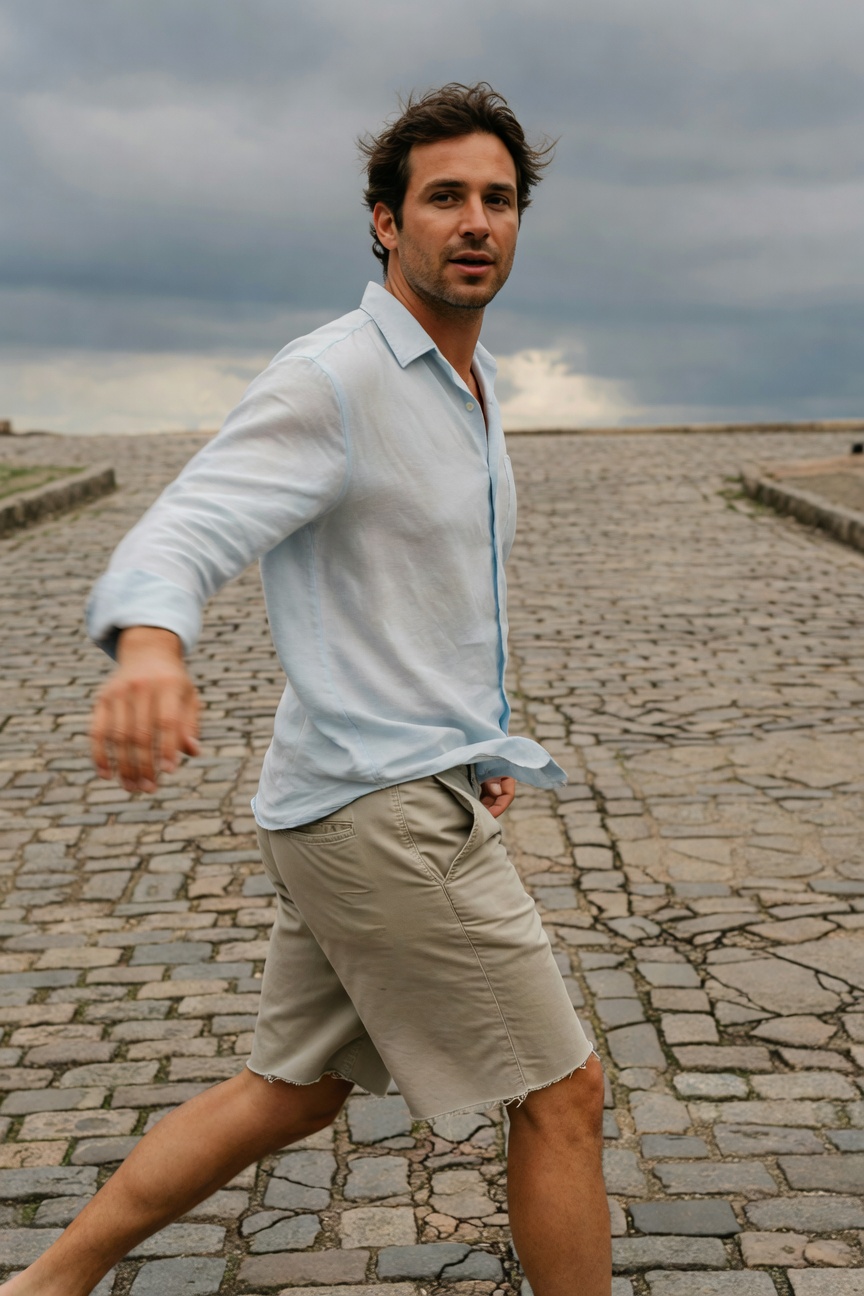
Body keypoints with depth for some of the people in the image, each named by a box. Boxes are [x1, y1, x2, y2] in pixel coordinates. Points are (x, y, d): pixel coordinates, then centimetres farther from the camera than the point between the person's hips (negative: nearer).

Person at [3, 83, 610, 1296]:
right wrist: (150, 644, -49)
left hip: (385, 798, 10)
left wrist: (475, 736, 20)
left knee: (290, 1091, 18)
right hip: (387, 816, -10)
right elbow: (179, 540, -27)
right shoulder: (330, 379, -15)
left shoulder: (469, 386, 16)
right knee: (563, 1093, 2)